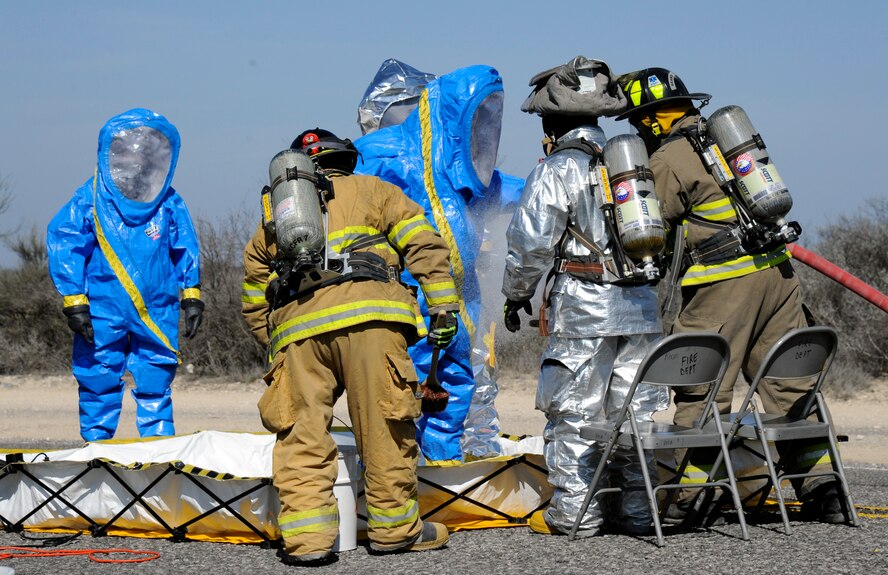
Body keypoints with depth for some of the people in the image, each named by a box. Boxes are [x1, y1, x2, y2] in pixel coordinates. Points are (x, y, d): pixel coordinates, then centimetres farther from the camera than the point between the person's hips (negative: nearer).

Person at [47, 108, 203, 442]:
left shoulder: (170, 205, 5)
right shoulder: (90, 201, -4)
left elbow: (186, 251, 16)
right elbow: (64, 248, -4)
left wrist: (191, 296, 15)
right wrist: (74, 303, -7)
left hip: (158, 313, 2)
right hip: (103, 313, -2)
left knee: (155, 388, 5)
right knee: (99, 383, 3)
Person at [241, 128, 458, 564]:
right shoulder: (371, 190, 24)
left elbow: (254, 305, 31)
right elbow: (424, 244, 10)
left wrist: (278, 345, 40)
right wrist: (444, 307, 7)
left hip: (295, 324, 2)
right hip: (367, 314, -2)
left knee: (301, 436, 3)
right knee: (385, 428, 4)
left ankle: (306, 536, -5)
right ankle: (394, 526, 10)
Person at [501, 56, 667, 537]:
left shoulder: (558, 169, -6)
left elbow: (531, 242, -9)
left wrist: (516, 294, 5)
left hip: (582, 306, -6)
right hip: (640, 307, 6)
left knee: (572, 410, 1)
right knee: (633, 411, 10)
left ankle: (574, 511, 2)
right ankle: (636, 510, 14)